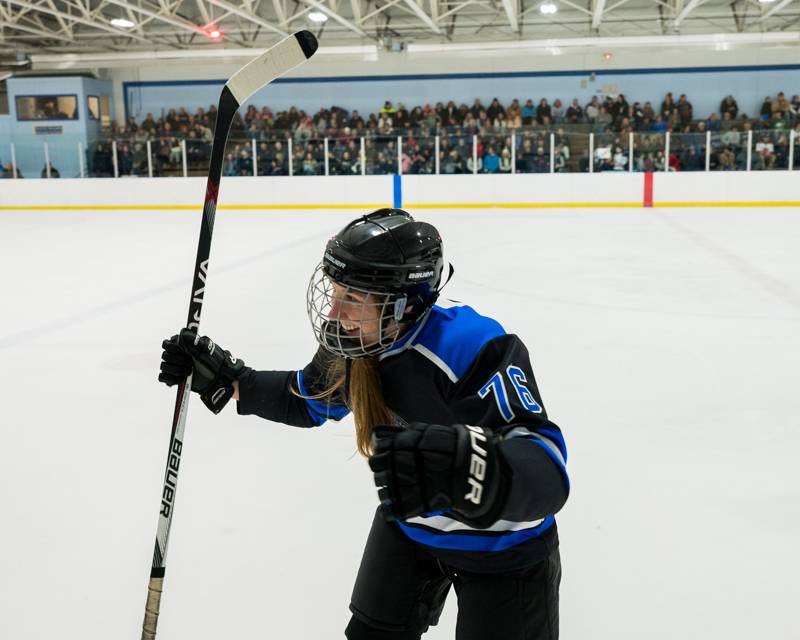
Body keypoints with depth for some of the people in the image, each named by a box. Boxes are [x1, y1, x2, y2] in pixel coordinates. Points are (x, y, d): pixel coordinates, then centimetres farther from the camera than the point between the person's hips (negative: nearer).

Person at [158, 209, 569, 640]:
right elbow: (308, 400, 8)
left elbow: (546, 475, -46)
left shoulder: (473, 349, -37)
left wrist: (462, 465, -66)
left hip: (503, 547, -6)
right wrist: (226, 379, -3)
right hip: (409, 524, 6)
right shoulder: (356, 340, -14)